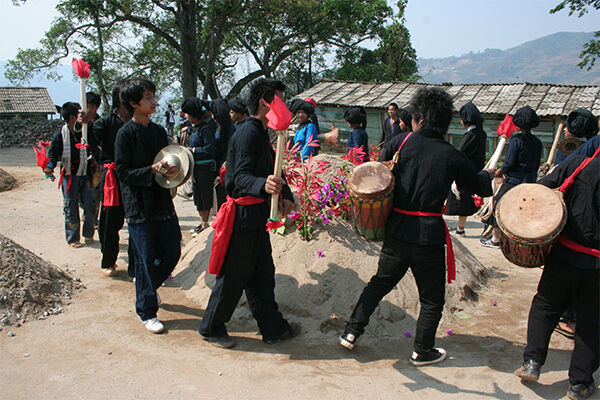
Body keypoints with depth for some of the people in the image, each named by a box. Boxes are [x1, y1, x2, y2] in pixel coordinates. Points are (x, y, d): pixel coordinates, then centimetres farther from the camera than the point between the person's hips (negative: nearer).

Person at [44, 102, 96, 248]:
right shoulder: (60, 135, -4)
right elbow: (52, 153, -2)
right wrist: (49, 167, -17)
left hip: (84, 174, 3)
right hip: (69, 175, -3)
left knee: (89, 205, 1)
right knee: (71, 208, 3)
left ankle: (88, 234, 20)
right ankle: (72, 238, 15)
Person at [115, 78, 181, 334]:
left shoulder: (159, 131, 10)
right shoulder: (126, 133, -8)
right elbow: (123, 172, -11)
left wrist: (171, 170, -4)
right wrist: (152, 170, -23)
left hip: (162, 202, 6)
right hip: (139, 206, -6)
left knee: (172, 253, 10)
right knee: (146, 260, 1)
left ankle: (147, 287, 38)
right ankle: (147, 311, 17)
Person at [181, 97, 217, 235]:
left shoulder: (205, 128, -17)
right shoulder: (195, 127, 11)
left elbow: (210, 150, -22)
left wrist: (193, 150, -17)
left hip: (205, 168, -10)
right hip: (196, 167, 10)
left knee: (205, 196, 1)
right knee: (198, 195, 16)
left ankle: (205, 225, 13)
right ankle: (203, 223, 29)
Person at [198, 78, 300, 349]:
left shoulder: (260, 133, 14)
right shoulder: (248, 133, -18)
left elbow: (271, 171, 17)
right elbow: (241, 176, -28)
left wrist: (285, 195, 1)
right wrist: (263, 185, -48)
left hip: (257, 216, 10)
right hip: (243, 216, -10)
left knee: (262, 273, 16)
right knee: (233, 277, 3)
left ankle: (273, 328, 27)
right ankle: (211, 328, 22)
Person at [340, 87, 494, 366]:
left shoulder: (401, 142, -3)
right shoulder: (452, 157, -4)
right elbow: (479, 185, 9)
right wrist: (488, 174, 30)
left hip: (397, 231, 2)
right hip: (429, 236, -2)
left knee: (380, 282, 22)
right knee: (431, 298, 16)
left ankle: (352, 332, 22)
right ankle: (422, 351, 27)